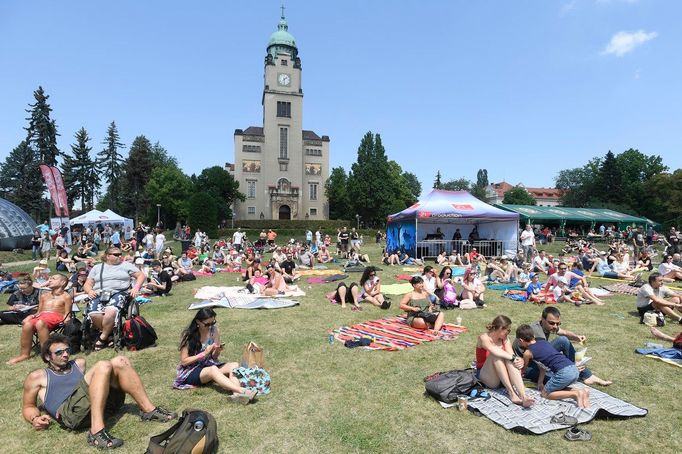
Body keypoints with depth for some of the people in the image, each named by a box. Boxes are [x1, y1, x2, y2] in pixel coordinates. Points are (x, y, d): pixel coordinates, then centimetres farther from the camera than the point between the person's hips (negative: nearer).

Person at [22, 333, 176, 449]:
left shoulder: (78, 363, 31)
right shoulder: (37, 377, 19)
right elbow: (28, 407, 18)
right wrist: (34, 419, -2)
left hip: (100, 403, 5)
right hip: (71, 412, -5)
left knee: (120, 362, -17)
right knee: (103, 366, -28)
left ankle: (149, 410, -20)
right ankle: (97, 432, -38)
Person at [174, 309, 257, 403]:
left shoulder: (215, 330, -2)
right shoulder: (188, 335, -12)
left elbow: (214, 357, 7)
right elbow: (184, 361, -12)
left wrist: (217, 351, -17)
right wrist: (204, 353, -22)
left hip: (209, 365, 5)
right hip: (190, 371, -5)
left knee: (235, 365, -22)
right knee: (213, 369, -38)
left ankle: (236, 394, -48)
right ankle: (242, 391, -52)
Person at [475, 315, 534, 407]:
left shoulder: (505, 340, 6)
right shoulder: (484, 338, -10)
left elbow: (511, 355, -10)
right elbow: (495, 351, -31)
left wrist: (520, 360, -31)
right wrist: (513, 357, -33)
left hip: (503, 379, 4)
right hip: (486, 377, -4)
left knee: (510, 360, -27)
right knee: (496, 356, -31)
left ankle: (523, 396, -43)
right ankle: (511, 393, -36)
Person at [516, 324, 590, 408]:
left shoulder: (527, 353, 3)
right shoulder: (543, 342, 22)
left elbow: (523, 369, 22)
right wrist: (540, 382, 34)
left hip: (564, 372, -8)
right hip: (574, 369, 8)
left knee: (545, 393, 9)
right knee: (556, 388, 28)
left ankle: (575, 394, -7)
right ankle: (582, 391, 9)